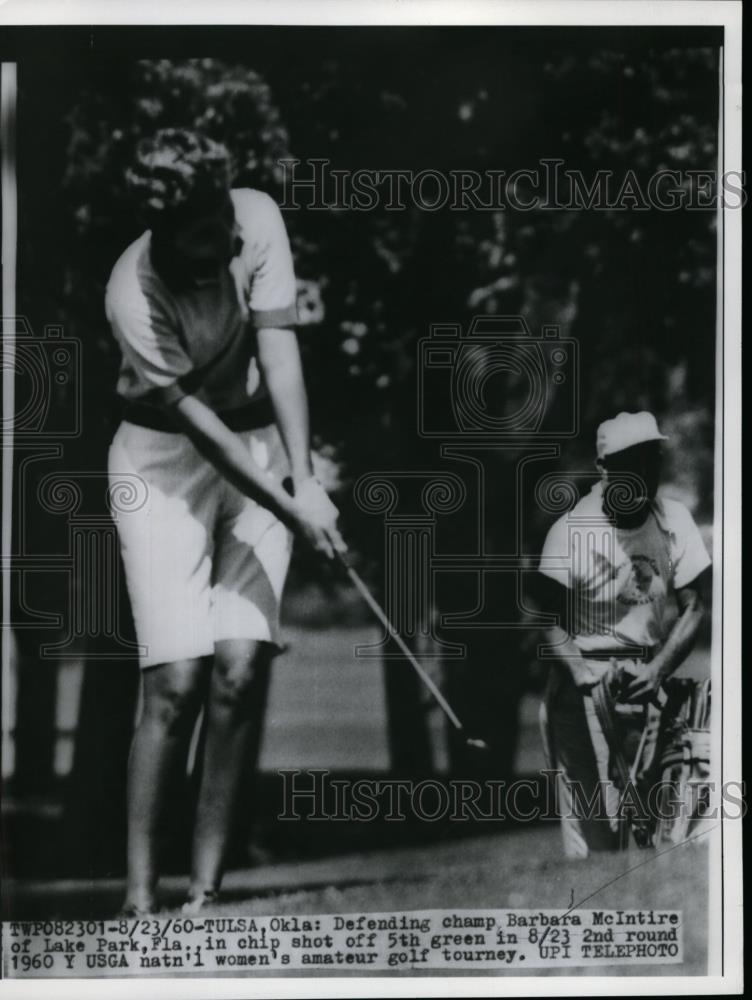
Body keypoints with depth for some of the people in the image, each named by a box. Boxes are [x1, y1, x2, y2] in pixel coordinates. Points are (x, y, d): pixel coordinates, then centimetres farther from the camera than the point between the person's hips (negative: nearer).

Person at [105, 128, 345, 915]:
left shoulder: (257, 217, -12)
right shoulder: (134, 294, -22)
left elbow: (279, 353, -16)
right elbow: (199, 422, -22)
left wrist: (303, 478, -25)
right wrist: (291, 511, -26)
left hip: (259, 447, 3)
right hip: (163, 459, -3)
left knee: (237, 670, -9)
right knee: (176, 679, -12)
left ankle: (205, 887, 0)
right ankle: (139, 894, -2)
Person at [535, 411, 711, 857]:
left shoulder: (675, 519, 0)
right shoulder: (572, 529, -8)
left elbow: (693, 608, 3)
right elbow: (548, 618, -7)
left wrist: (657, 670, -10)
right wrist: (580, 670, -24)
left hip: (651, 676, 3)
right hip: (587, 684, -2)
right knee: (591, 827, -7)